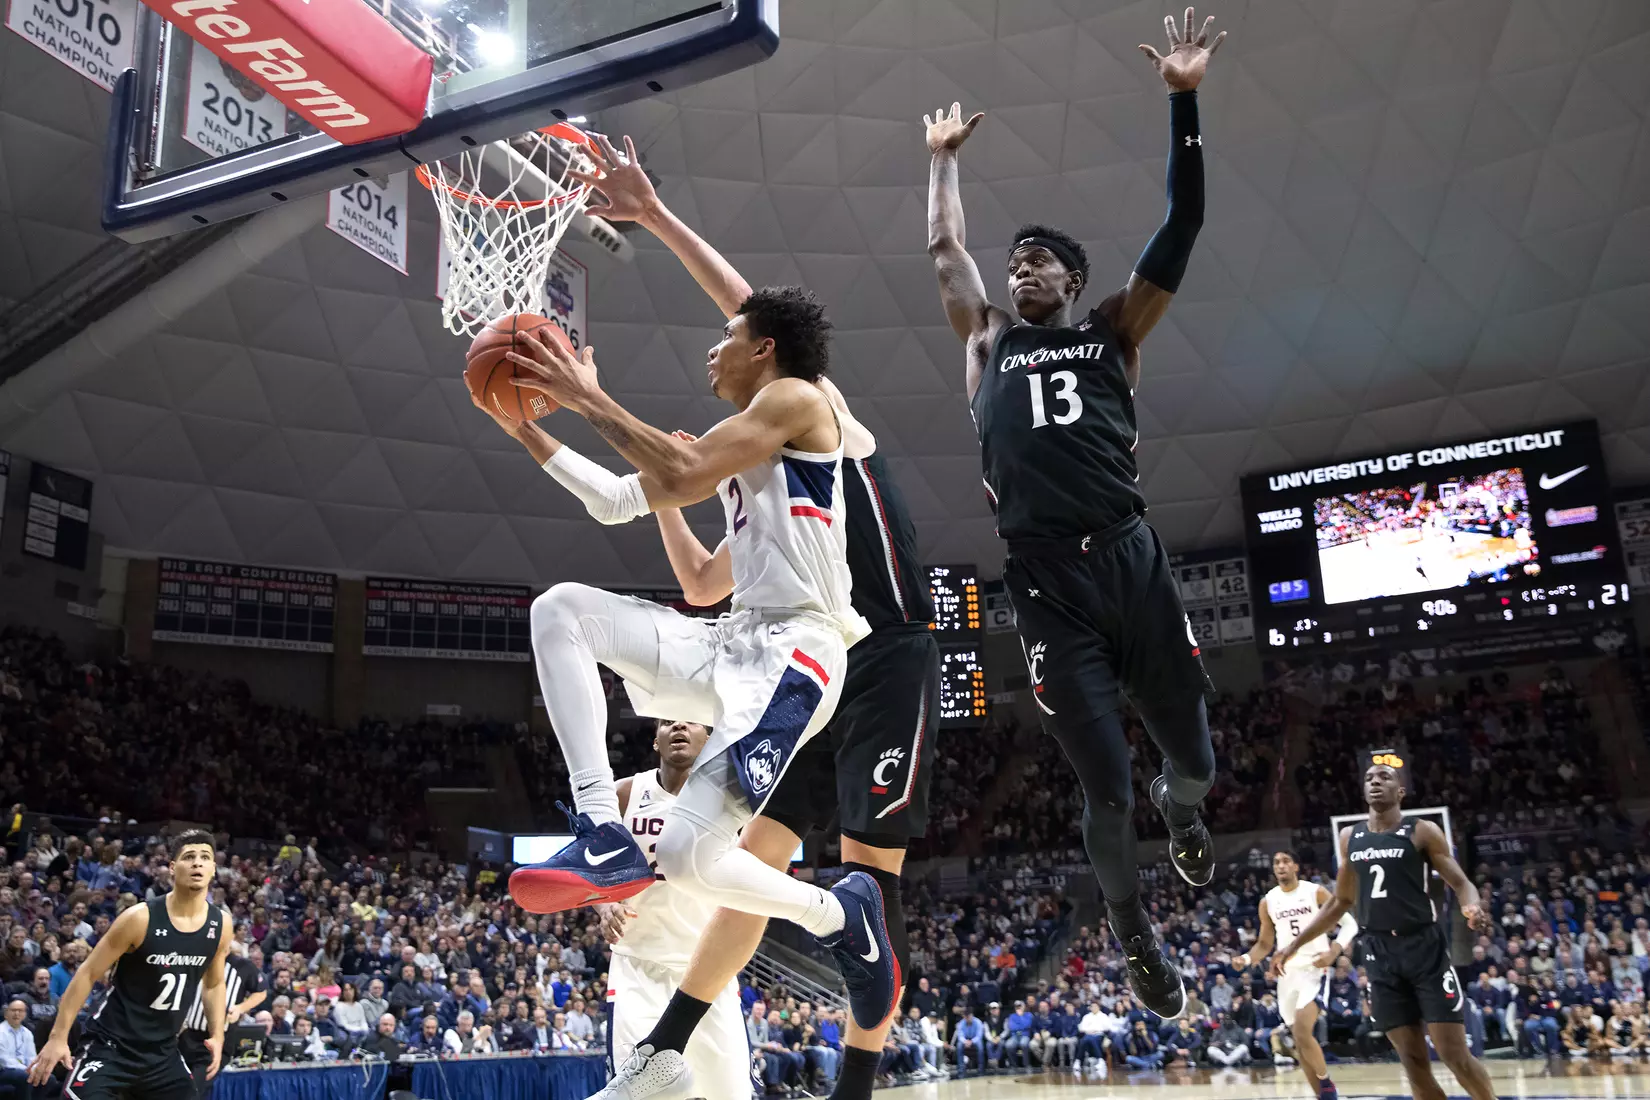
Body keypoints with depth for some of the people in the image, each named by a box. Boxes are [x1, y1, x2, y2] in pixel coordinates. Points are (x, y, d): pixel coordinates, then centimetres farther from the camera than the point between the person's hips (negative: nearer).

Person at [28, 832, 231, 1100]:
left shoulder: (221, 924, -3)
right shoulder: (140, 918, -17)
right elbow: (88, 974, -9)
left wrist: (217, 1035, 7)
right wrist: (58, 1036, -11)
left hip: (163, 1051, 5)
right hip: (112, 1045, -5)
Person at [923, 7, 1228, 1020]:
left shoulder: (1115, 333, 14)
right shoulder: (989, 345, 18)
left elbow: (1183, 226, 8)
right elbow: (945, 247, 25)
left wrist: (1184, 100, 5)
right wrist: (944, 158, 36)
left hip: (1133, 563, 0)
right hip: (1045, 584, 0)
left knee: (1195, 759, 7)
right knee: (1105, 785, 1)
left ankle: (1181, 810, 47)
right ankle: (1138, 940, 27)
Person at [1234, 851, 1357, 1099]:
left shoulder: (1315, 892, -4)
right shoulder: (1267, 902, 6)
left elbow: (1349, 923, -2)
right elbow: (1264, 944, 13)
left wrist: (1334, 952, -18)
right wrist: (1246, 959, -7)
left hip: (1314, 969, -5)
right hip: (1287, 973, 5)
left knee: (1302, 1031, -22)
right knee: (1300, 1041, 7)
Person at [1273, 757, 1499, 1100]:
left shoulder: (1422, 831, -3)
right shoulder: (1349, 838, 11)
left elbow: (1461, 883, -4)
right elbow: (1341, 901, 19)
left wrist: (1472, 908, -29)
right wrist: (1293, 945, 17)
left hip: (1424, 946, -4)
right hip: (1379, 953, 4)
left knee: (1455, 1054, -7)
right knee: (1413, 1061, 4)